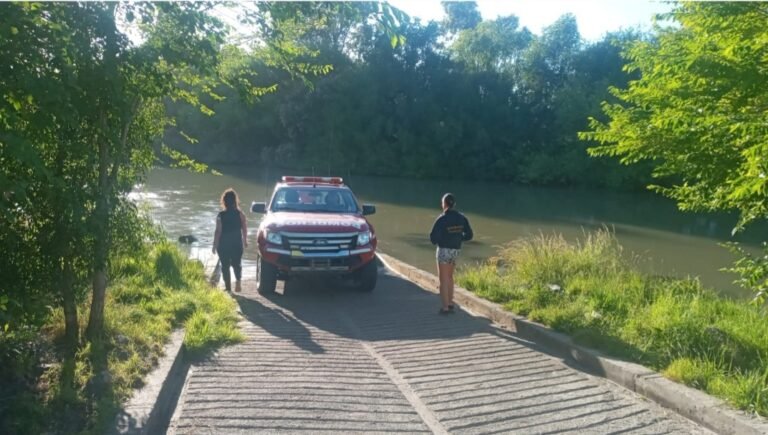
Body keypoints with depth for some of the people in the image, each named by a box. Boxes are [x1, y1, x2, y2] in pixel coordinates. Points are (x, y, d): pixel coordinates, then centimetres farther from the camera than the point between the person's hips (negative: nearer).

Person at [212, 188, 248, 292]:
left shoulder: (221, 215, -11)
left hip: (224, 244, -2)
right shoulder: (240, 214, -5)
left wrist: (215, 245, -2)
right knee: (236, 263, 16)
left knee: (225, 266, 10)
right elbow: (244, 228, 1)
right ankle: (238, 281, -9)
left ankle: (228, 287, 10)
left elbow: (218, 231, -11)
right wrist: (245, 240, 15)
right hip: (237, 244, 2)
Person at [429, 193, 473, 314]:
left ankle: (445, 307, 5)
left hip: (444, 250, -6)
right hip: (455, 250, 6)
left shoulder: (441, 219, -18)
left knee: (443, 279, 3)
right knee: (449, 276, 22)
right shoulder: (461, 218, 0)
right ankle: (450, 304, 26)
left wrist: (435, 241, 4)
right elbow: (469, 235, 3)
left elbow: (433, 237, -19)